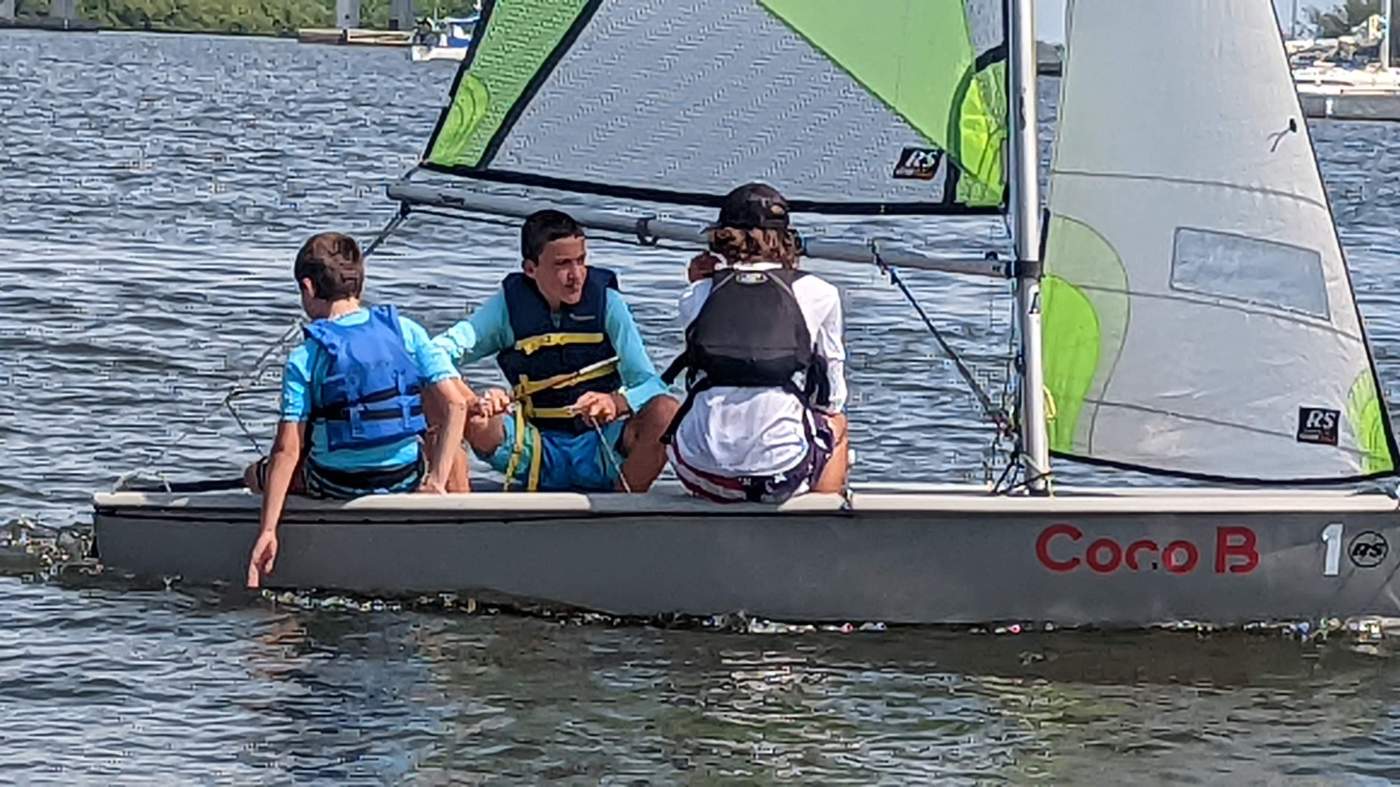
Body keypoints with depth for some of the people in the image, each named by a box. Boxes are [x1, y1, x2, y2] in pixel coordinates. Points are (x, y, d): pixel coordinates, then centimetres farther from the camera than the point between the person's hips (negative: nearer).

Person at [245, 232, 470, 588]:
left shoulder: (303, 359, -12)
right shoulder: (406, 331, -5)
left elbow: (287, 451, -16)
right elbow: (456, 404, -12)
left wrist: (267, 531, -15)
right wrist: (437, 480, -8)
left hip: (335, 486, -1)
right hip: (408, 477, 1)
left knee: (255, 475, 27)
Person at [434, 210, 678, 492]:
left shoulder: (606, 301, -4)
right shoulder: (510, 304, -2)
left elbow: (650, 385, -9)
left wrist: (616, 403, -34)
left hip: (604, 448, 0)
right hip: (536, 452, 0)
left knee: (666, 412, -29)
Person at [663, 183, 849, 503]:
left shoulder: (698, 296, 8)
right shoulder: (818, 294, 5)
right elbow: (833, 400, 13)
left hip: (702, 474, 1)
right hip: (783, 476, -1)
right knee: (835, 424, 34)